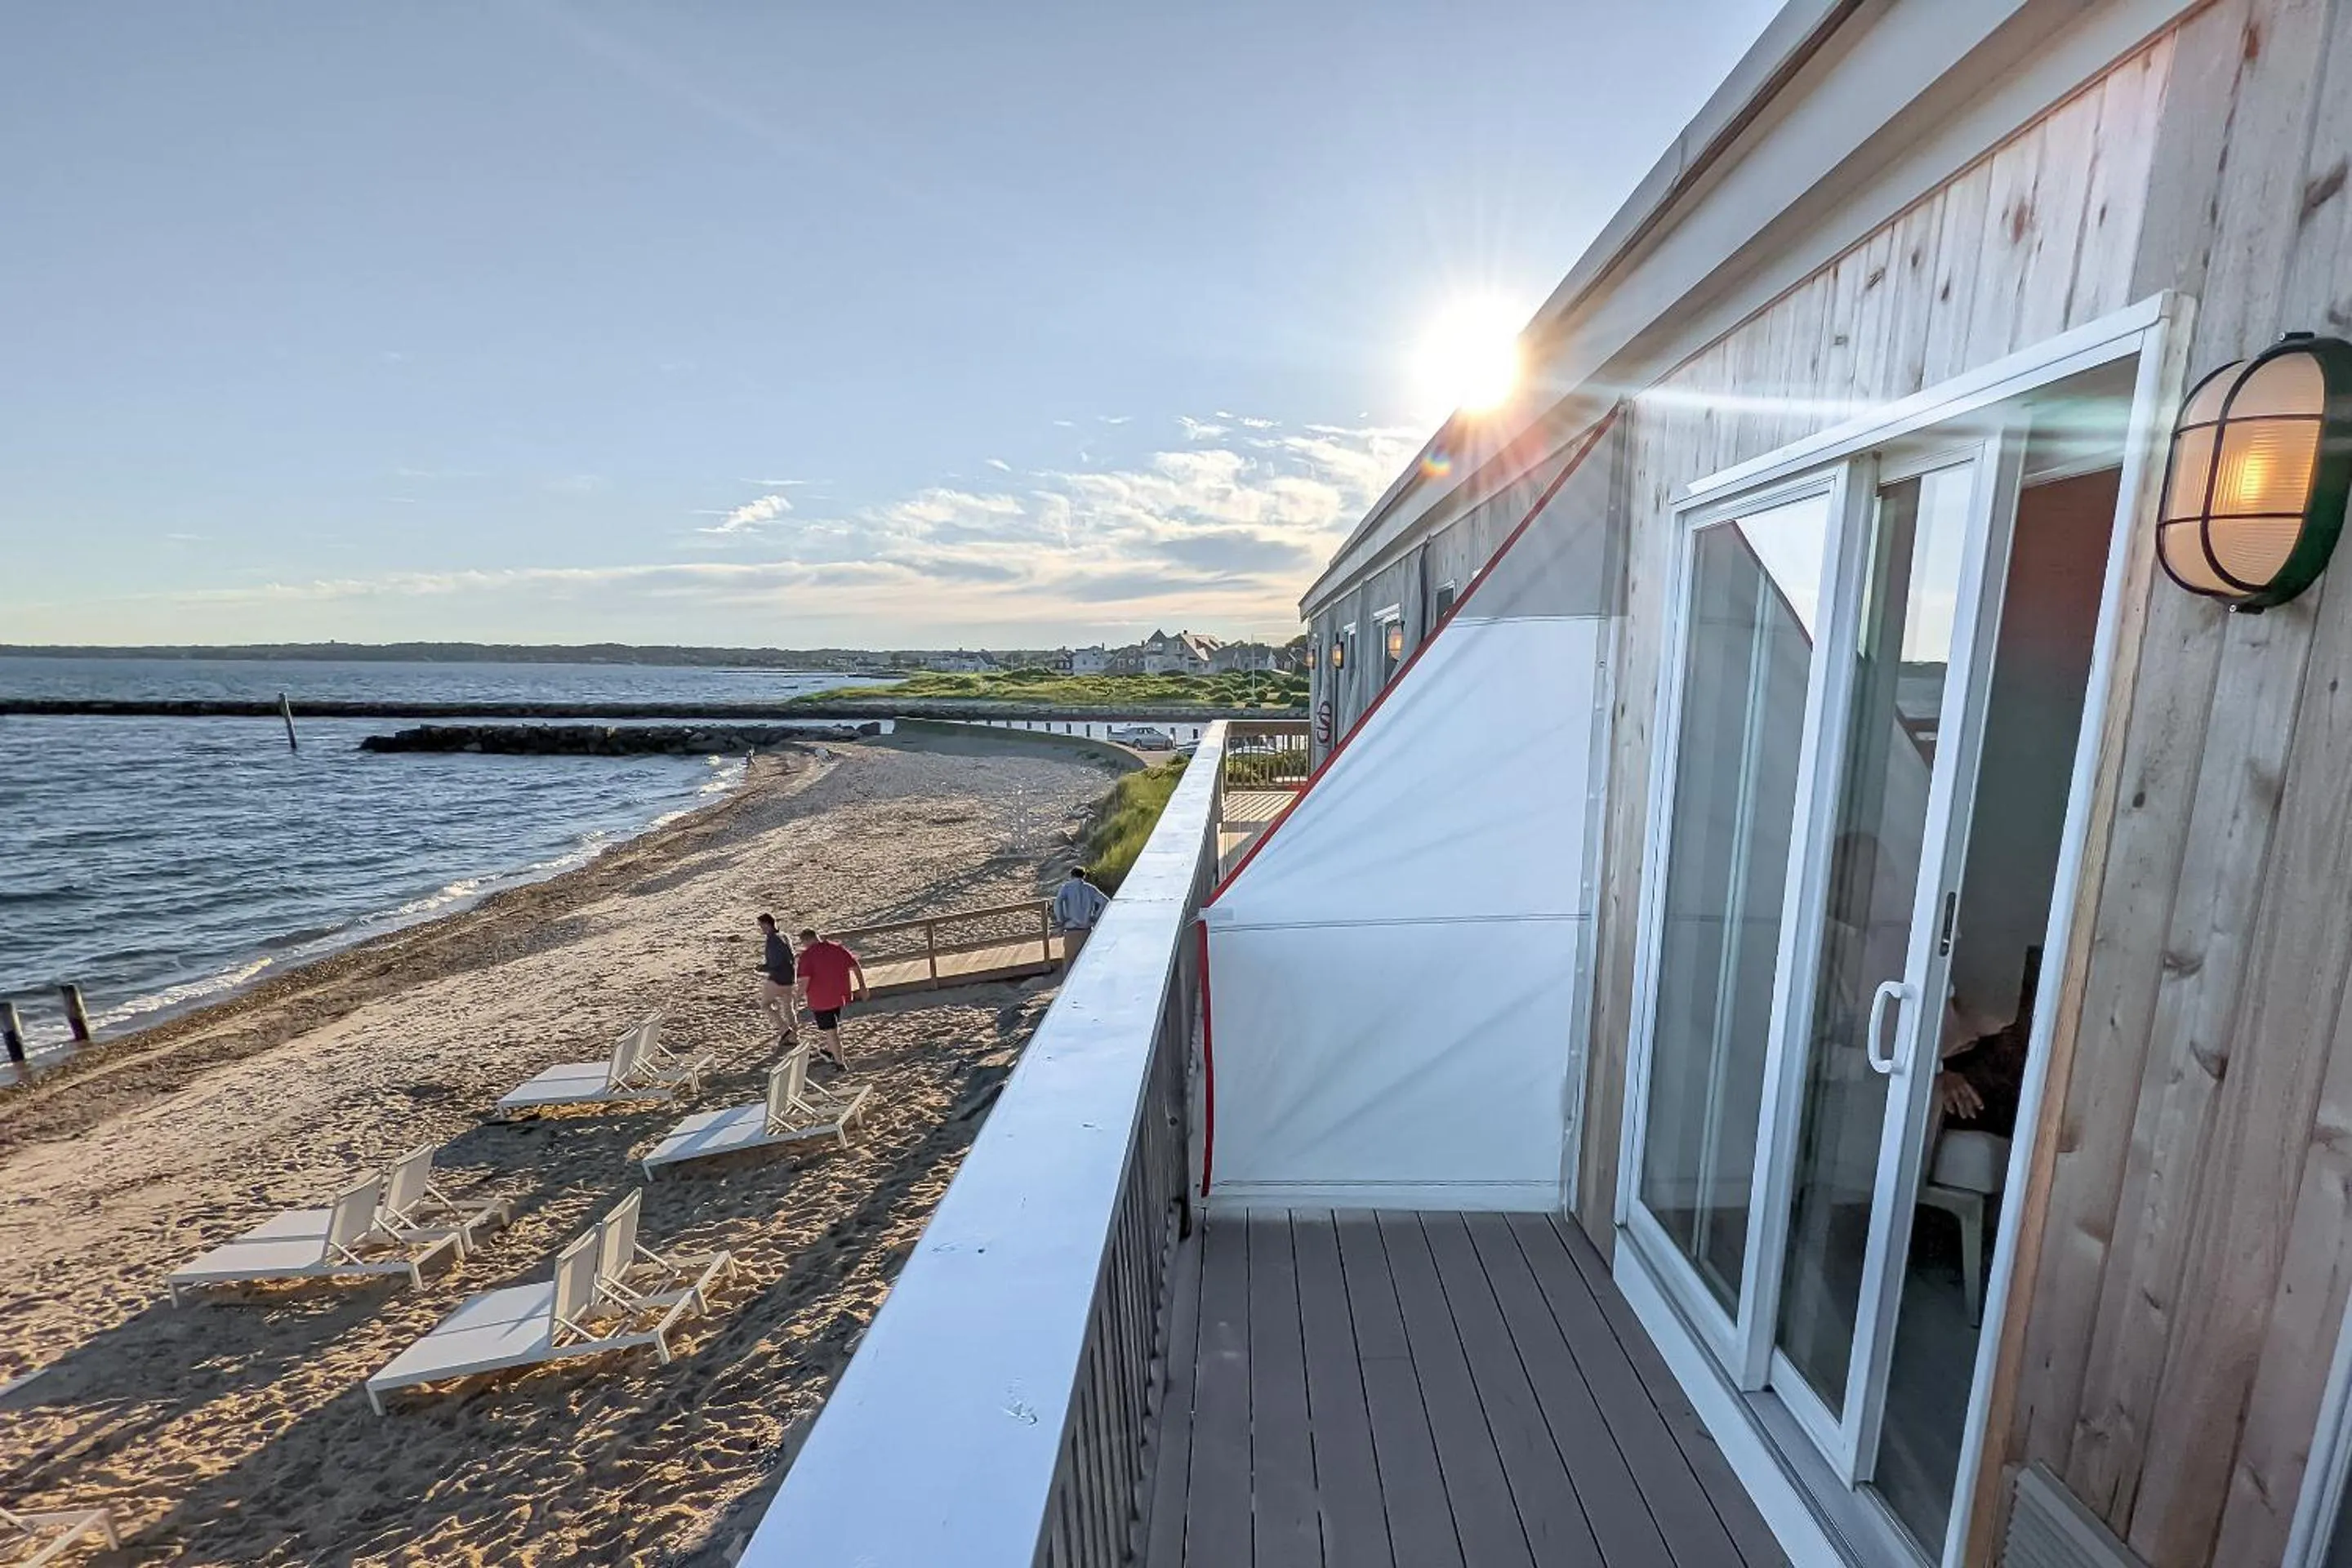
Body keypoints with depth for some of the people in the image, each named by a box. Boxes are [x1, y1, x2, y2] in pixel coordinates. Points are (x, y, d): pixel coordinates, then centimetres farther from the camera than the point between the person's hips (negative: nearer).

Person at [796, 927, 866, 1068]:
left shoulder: (807, 955, -13)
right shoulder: (837, 948, 3)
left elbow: (805, 979, -24)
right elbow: (855, 966, 4)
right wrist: (862, 986, 11)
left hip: (821, 999, -6)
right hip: (840, 995, 6)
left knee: (830, 1031, 5)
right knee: (834, 1026, 26)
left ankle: (840, 1063, 8)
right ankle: (829, 1051, 44)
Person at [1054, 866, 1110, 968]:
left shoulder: (1066, 887, -1)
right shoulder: (1090, 888, 4)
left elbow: (1058, 902, -18)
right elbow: (1106, 902, -7)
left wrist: (1060, 920, -8)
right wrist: (1096, 917, 1)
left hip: (1071, 931, -2)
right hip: (1087, 930, 2)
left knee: (1069, 959, 11)